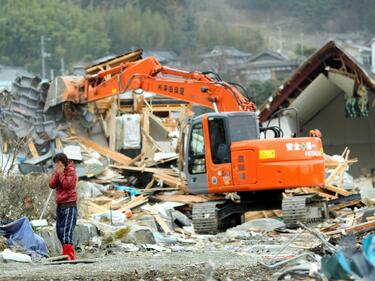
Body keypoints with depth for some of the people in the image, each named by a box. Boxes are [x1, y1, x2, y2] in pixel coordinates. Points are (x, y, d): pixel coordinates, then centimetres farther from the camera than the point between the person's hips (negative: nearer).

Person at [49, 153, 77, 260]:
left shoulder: (71, 171, -4)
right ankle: (68, 254, 14)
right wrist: (56, 173, -5)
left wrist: (61, 173, -11)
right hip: (60, 204, 8)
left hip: (69, 204, -8)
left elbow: (67, 184, -16)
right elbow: (52, 185, 3)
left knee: (66, 231, -16)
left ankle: (69, 255, -19)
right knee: (60, 231, 8)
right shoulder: (57, 171, 15)